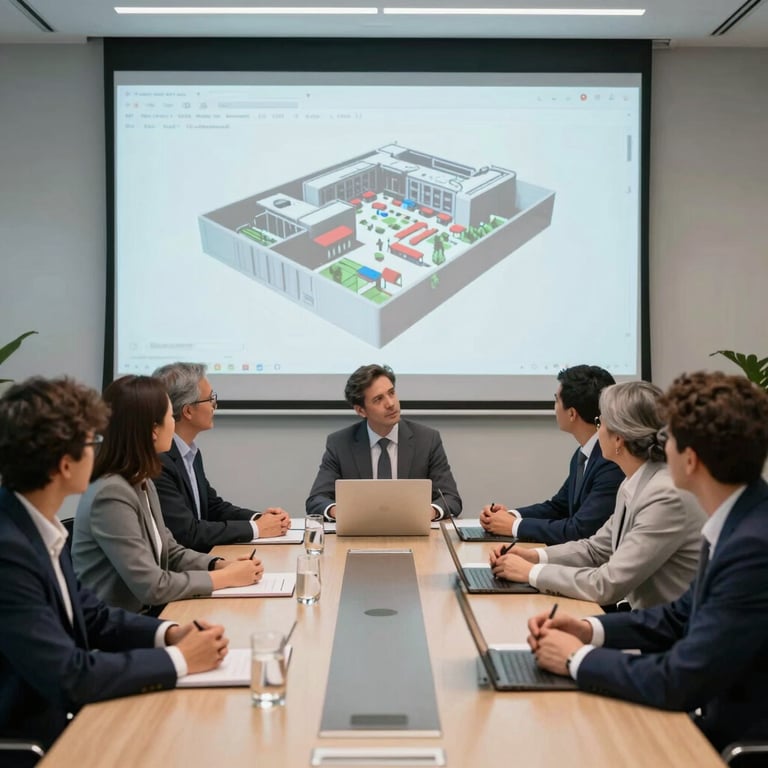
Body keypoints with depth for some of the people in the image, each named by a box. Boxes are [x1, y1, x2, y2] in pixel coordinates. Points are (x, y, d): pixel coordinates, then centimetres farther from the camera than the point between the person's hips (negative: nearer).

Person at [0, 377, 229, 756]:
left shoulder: (38, 525, 0)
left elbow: (87, 613, 10)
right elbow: (67, 675, -25)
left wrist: (168, 633, -5)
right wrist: (178, 659, -15)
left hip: (61, 716, 7)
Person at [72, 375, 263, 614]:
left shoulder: (143, 483, 6)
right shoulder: (111, 495, -22)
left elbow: (169, 552, 14)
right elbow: (151, 586, -23)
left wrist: (220, 565, -3)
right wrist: (226, 577, -14)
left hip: (146, 615, 8)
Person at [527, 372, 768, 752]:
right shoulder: (737, 522, 1)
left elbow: (681, 682, -25)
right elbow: (684, 616, 12)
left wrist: (579, 658, -11)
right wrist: (590, 630, 0)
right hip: (718, 715, 7)